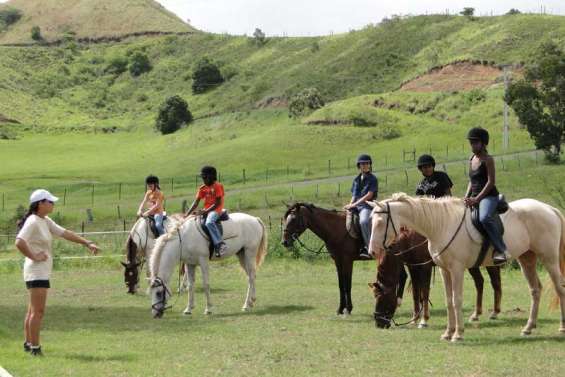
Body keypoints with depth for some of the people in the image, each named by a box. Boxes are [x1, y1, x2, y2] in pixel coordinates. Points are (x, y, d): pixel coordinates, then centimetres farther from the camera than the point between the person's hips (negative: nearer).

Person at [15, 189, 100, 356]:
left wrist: (87, 243, 12)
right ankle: (35, 348, -7)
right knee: (38, 311, -9)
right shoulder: (33, 222, -15)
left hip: (42, 272, 10)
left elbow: (65, 233, 17)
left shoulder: (45, 222, 13)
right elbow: (19, 242, -27)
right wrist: (34, 257, -18)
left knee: (33, 311, 15)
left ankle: (28, 344, 23)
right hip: (37, 272, -10)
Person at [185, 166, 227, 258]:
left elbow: (217, 203, -14)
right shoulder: (202, 188, 11)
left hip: (215, 210, -8)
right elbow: (195, 203, 7)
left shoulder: (217, 186, -8)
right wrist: (187, 214, -5)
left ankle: (220, 244, -44)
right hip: (206, 211, 8)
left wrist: (205, 211, -20)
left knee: (209, 223, -37)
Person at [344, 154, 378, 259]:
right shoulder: (356, 179, 20)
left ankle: (368, 248, -35)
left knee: (363, 221, -35)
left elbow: (369, 195, -9)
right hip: (355, 205, 7)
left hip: (367, 206, -7)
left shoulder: (372, 179, 0)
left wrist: (355, 204, -15)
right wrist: (350, 204, 1)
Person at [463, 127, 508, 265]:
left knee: (484, 218, -37)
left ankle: (500, 249, -35)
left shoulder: (488, 159, -6)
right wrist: (467, 197, 4)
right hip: (474, 198, 9)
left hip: (489, 196, -9)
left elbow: (491, 181, -14)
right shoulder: (471, 159, 16)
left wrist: (477, 199, -18)